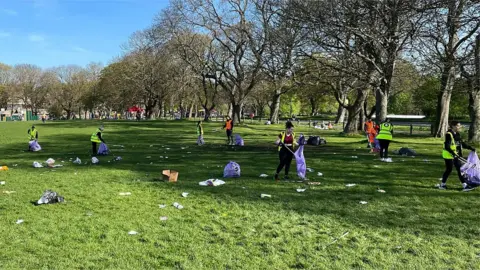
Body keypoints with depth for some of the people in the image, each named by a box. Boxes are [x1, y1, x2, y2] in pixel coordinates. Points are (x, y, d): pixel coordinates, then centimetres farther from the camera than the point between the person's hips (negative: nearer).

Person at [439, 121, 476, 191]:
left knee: (460, 169, 6)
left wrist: (470, 148, 14)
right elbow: (446, 146, -23)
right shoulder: (449, 134, -18)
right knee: (449, 170, 1)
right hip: (448, 155, -8)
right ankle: (442, 184, 17)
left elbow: (462, 143, 20)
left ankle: (465, 185, 8)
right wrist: (453, 153, -30)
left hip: (456, 156, 8)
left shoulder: (457, 134, 9)